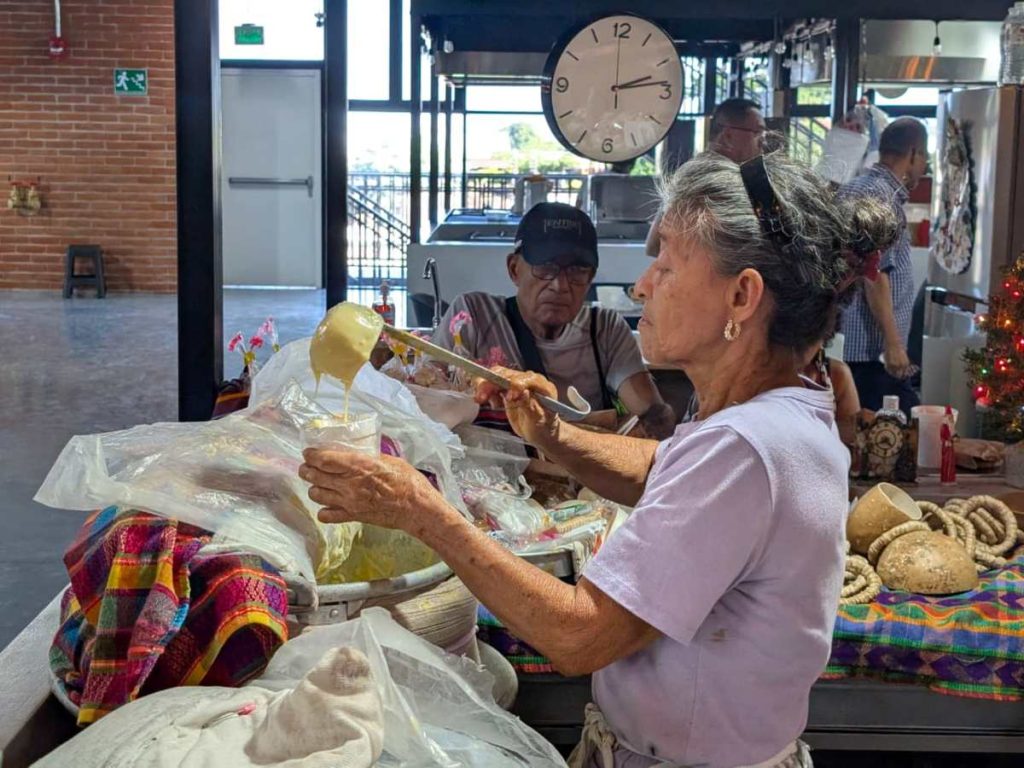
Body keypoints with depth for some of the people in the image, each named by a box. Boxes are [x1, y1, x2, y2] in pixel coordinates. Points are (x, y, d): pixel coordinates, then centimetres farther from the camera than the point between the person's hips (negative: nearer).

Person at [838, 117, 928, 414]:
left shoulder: (855, 188, 16)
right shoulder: (882, 195, -13)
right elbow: (876, 275, -20)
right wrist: (893, 343, -21)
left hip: (854, 345, 10)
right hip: (877, 349, -10)